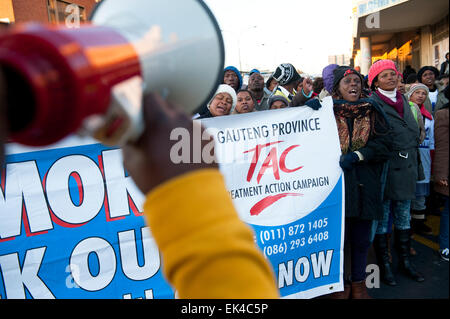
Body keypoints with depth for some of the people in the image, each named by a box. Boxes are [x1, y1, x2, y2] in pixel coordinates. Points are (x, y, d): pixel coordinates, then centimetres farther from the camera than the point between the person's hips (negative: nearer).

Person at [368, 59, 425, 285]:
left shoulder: (403, 100, 13)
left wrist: (414, 166, 20)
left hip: (406, 170, 7)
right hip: (385, 170, -7)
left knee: (404, 217, 17)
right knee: (382, 218, 5)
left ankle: (405, 261, 31)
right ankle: (384, 264, 20)